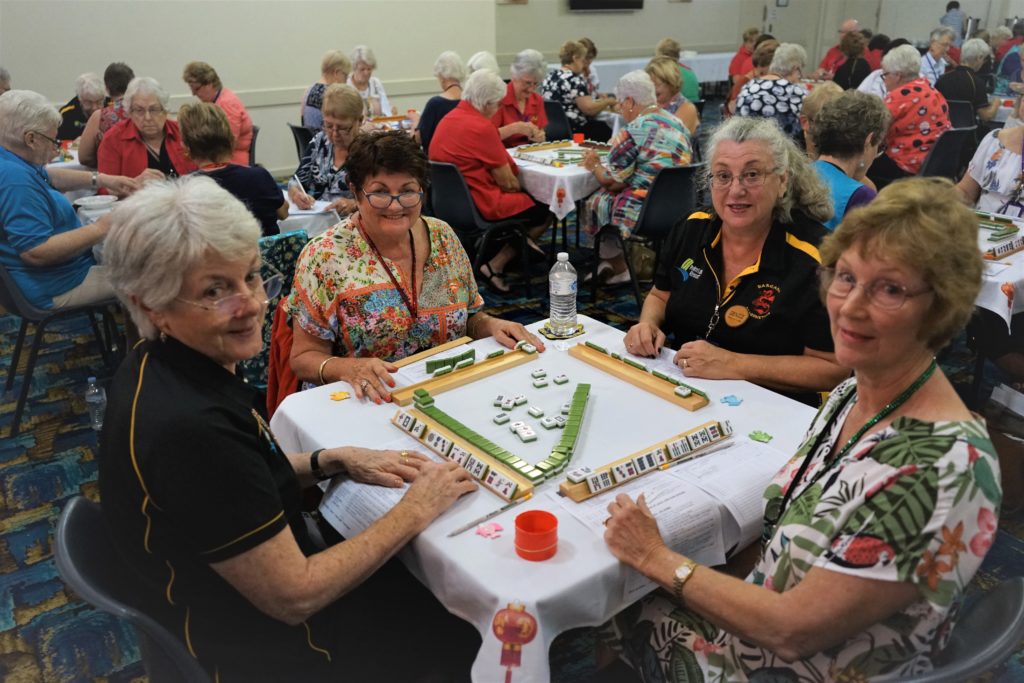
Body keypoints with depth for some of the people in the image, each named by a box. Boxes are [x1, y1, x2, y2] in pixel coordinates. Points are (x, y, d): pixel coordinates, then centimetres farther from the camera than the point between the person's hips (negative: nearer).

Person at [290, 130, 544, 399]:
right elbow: (304, 358, -4)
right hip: (369, 403, -1)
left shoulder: (442, 237, 5)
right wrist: (350, 369, -24)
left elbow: (468, 317, 15)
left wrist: (490, 325, -7)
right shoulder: (324, 256, -6)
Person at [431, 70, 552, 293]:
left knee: (524, 198, 23)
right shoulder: (482, 127, -19)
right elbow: (507, 182, -15)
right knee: (544, 212, 5)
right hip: (479, 206, -10)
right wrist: (520, 189, 6)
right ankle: (495, 266, 2)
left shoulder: (447, 120, 9)